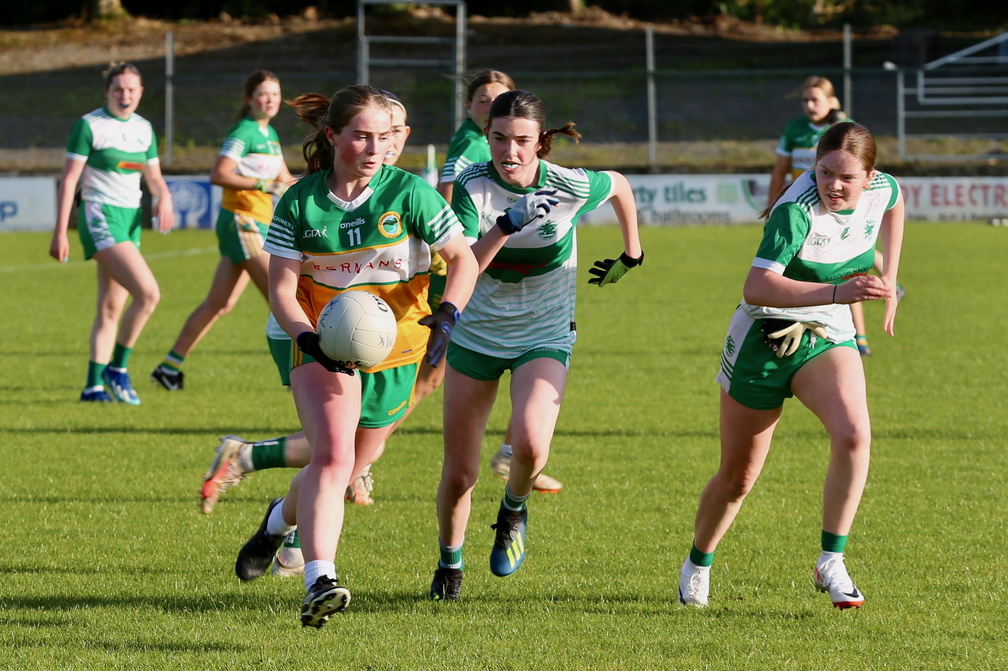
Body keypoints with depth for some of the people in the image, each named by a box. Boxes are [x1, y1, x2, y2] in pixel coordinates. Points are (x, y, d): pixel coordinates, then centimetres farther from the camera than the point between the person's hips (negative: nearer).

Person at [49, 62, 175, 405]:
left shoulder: (143, 128, 12)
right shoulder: (89, 125, -7)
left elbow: (154, 176, 19)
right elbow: (69, 179, -8)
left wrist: (164, 197, -5)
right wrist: (60, 232, -13)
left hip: (130, 220, 7)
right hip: (99, 218, -7)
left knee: (111, 308, 8)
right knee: (148, 293, -19)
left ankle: (94, 385, 13)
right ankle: (117, 369, -7)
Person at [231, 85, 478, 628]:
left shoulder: (409, 193, -10)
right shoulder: (300, 203, -8)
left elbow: (463, 259, -3)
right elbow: (281, 288, -7)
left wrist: (448, 315, -21)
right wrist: (307, 336, -26)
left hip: (395, 348, 2)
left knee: (344, 471, 13)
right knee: (332, 457, -25)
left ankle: (281, 519, 46)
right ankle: (319, 583, -32)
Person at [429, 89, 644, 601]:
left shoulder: (571, 188, -17)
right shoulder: (473, 186, -17)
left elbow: (619, 185, 8)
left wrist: (631, 255, 19)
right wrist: (508, 225, -41)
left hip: (544, 337, -1)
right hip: (476, 334, 1)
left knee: (530, 444, -29)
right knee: (458, 474, 4)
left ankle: (514, 509, 7)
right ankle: (449, 563, 33)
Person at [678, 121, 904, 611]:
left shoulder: (882, 190, -9)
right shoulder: (796, 212, -29)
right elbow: (756, 287, -42)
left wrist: (887, 280, 16)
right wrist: (838, 291, -51)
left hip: (829, 338, 4)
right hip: (764, 337, -4)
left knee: (853, 435, -26)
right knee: (737, 476, 8)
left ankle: (830, 562, -15)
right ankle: (697, 565, 36)